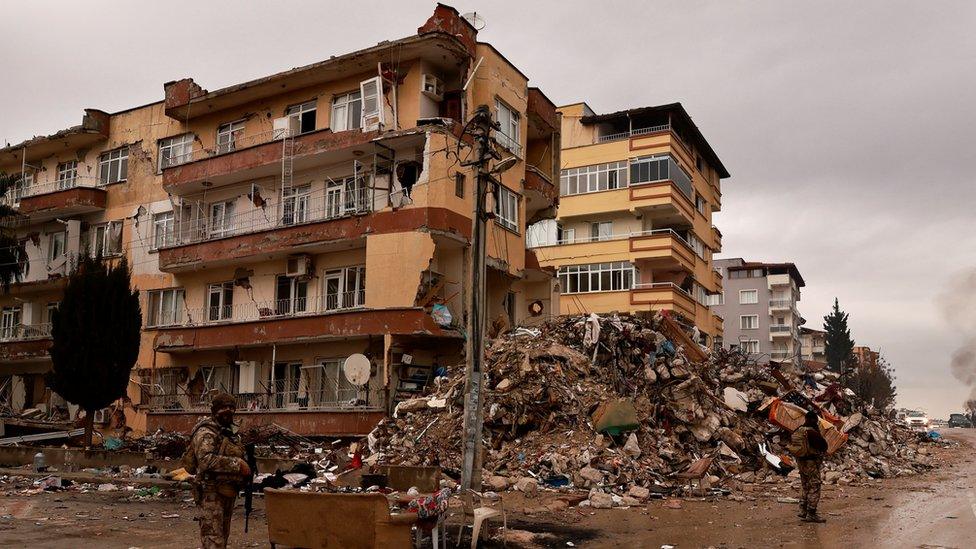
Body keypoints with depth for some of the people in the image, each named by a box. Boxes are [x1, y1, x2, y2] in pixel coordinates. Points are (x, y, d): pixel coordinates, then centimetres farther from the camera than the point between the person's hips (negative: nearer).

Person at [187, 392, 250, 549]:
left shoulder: (229, 432, 17)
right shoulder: (206, 432, -12)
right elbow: (206, 459, -27)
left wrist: (245, 469, 9)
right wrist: (236, 464, -27)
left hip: (228, 493, 9)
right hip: (211, 493, -9)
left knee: (223, 536, 16)